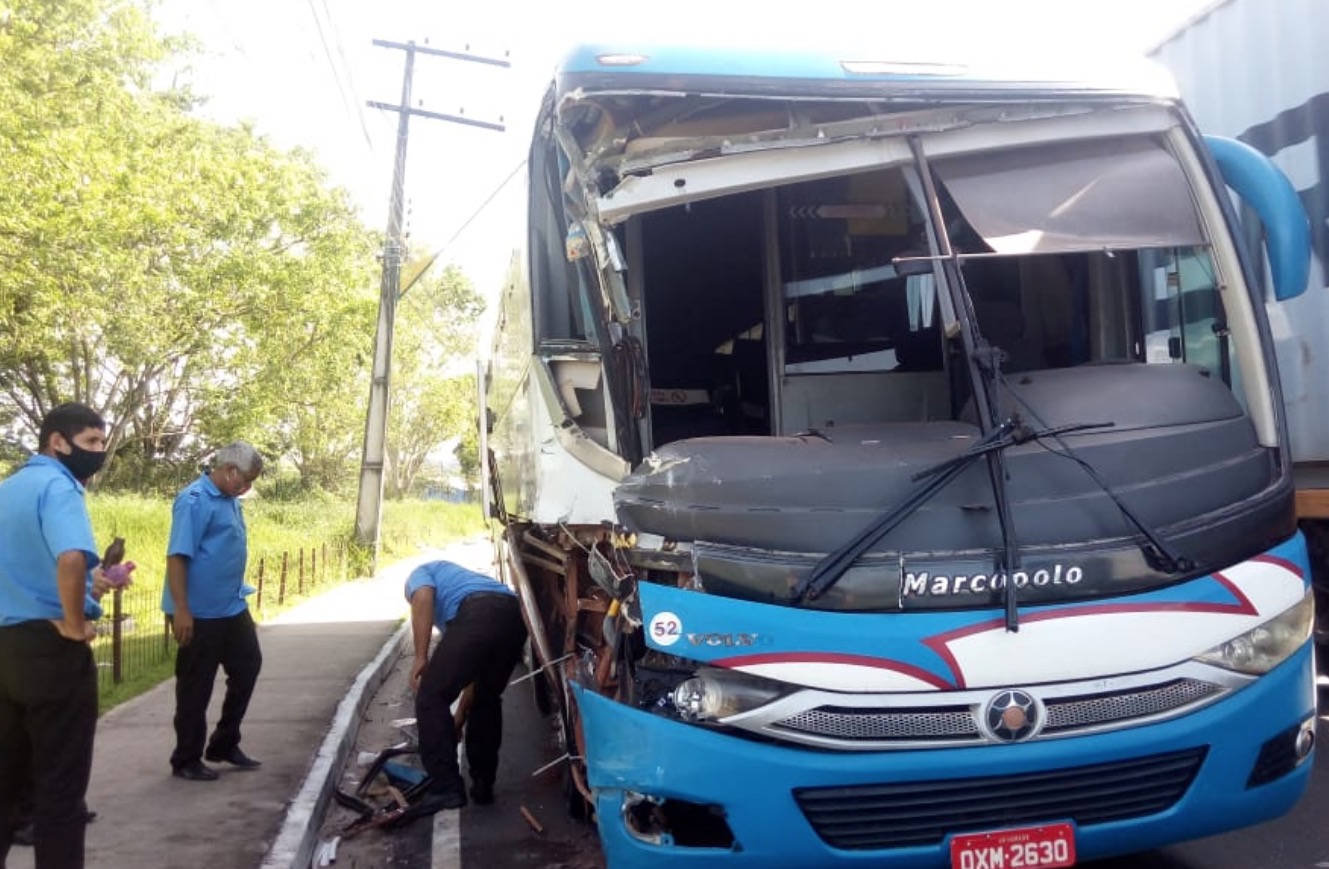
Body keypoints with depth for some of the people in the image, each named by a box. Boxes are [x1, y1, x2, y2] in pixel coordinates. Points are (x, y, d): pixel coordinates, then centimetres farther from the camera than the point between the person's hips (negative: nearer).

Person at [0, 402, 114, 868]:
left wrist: (86, 584, 17)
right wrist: (74, 624, -20)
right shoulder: (57, 485, -15)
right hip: (50, 647, -9)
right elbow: (71, 557, -34)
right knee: (60, 784, 1)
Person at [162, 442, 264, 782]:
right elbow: (177, 557, -22)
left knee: (248, 667, 15)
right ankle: (186, 760, 17)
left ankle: (224, 744, 28)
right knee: (196, 686, 3)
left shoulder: (229, 500, 10)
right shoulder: (195, 500, -18)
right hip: (200, 613, -9)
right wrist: (181, 610, -25)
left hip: (232, 608, 9)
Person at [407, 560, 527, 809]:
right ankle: (483, 785, 30)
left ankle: (445, 789, 5)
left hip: (479, 615, -8)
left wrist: (420, 657, -1)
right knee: (487, 701, 27)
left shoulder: (419, 574, 29)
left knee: (431, 697, 5)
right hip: (514, 615, 8)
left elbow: (423, 597, -2)